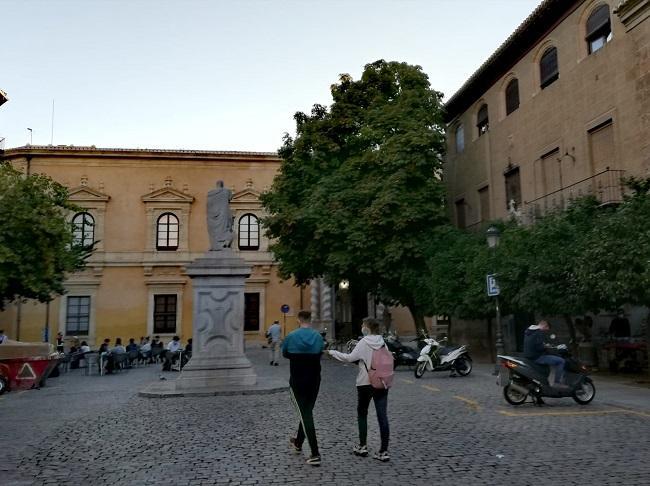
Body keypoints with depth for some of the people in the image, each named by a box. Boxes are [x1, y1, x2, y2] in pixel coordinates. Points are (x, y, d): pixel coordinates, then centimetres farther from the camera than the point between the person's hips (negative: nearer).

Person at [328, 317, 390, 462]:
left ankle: (362, 446, 20)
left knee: (362, 414, 15)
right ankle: (384, 451, 2)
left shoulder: (364, 343, -11)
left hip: (365, 383, -4)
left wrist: (332, 352, -4)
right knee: (383, 416, 2)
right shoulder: (382, 341, 4)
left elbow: (350, 358, -15)